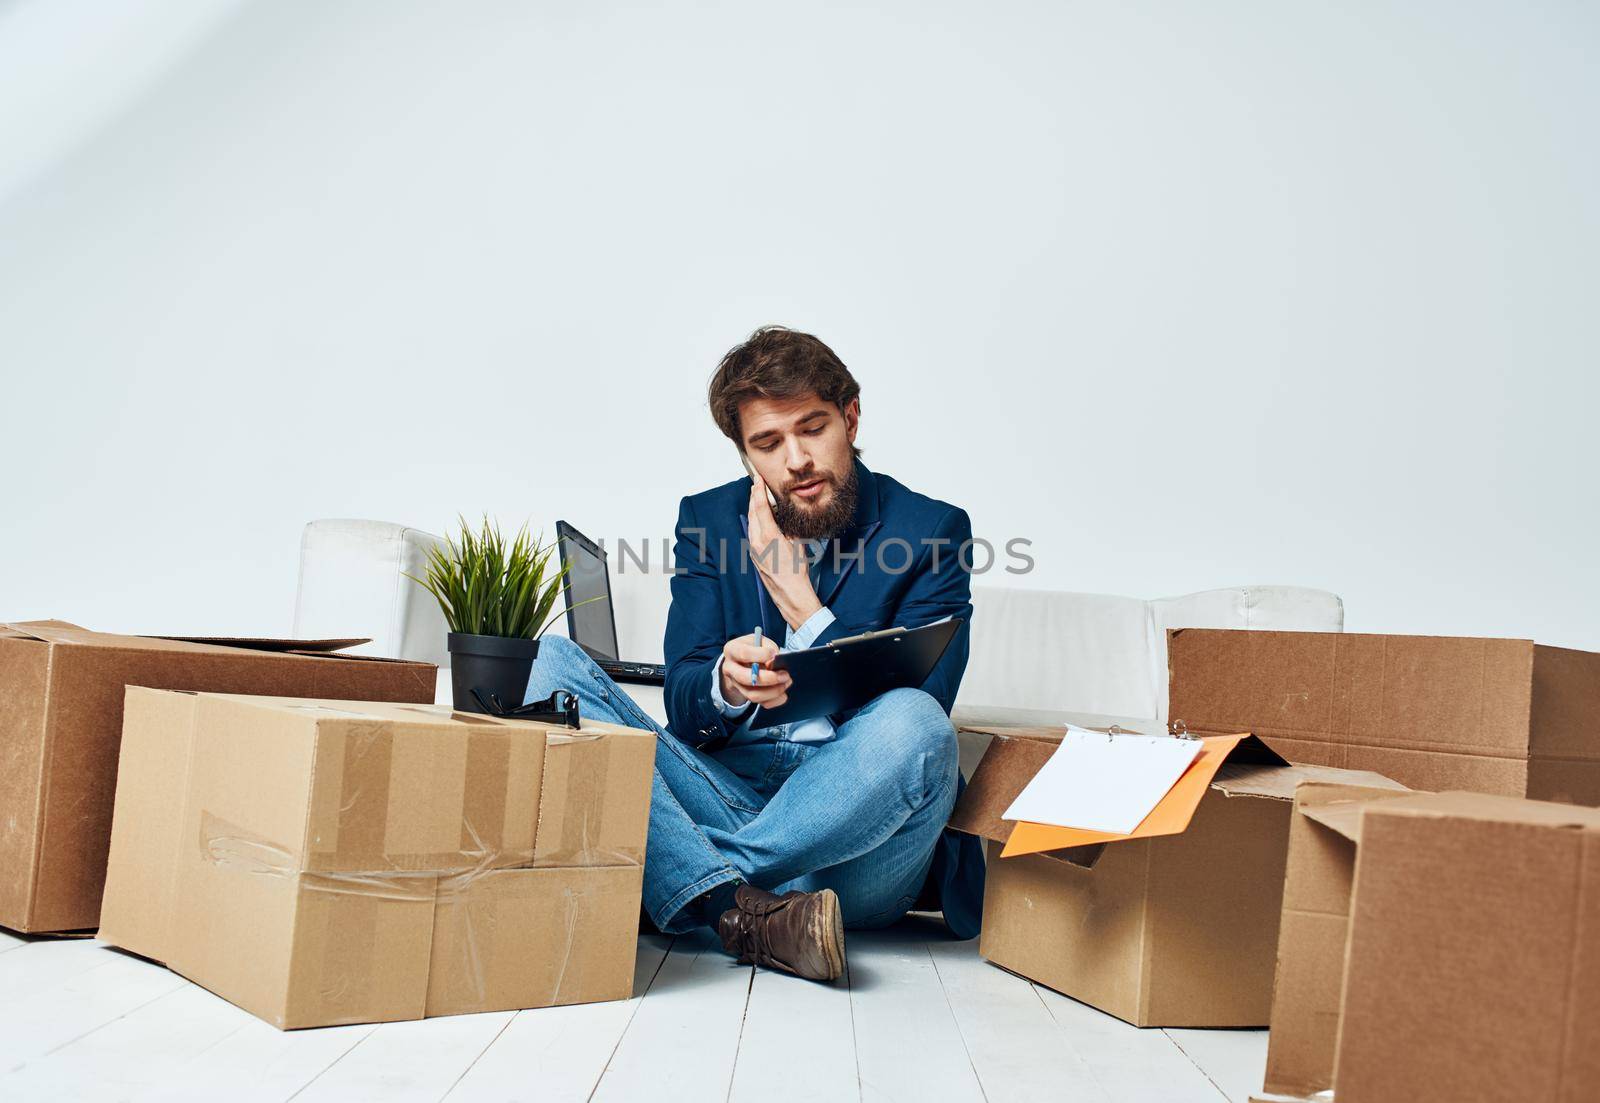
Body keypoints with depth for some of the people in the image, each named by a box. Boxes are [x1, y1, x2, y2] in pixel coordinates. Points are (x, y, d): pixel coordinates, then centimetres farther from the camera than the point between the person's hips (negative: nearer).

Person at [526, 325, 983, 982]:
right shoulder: (709, 521, 11)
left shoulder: (933, 531, 2)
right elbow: (683, 707, 2)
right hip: (725, 790, 3)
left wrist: (796, 597, -9)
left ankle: (680, 888, -22)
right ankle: (746, 915, -33)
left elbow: (911, 721, -6)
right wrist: (727, 685, -23)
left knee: (912, 722, -36)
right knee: (552, 665, -16)